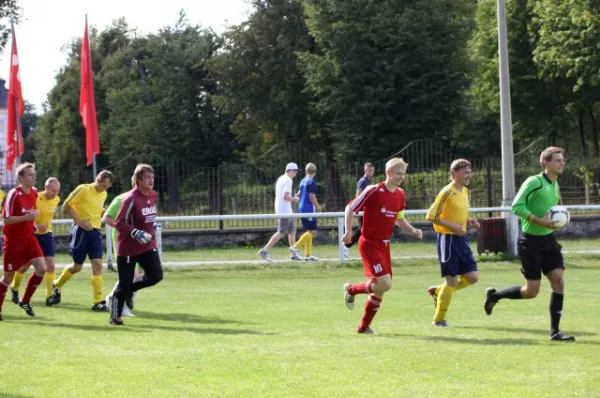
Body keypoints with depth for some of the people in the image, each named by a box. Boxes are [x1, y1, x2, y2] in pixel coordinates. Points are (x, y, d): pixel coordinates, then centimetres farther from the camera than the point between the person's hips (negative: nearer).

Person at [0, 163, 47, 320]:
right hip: (13, 240, -6)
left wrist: (33, 223, 7)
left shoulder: (34, 193, 3)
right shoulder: (14, 194, -19)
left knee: (42, 268, -8)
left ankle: (25, 301, 10)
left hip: (29, 238, 6)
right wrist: (27, 217, -29)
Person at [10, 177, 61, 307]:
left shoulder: (56, 200, -2)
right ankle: (14, 289, 31)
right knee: (24, 266, 6)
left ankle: (49, 295, -10)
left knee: (50, 264, -11)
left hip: (46, 234, 4)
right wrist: (36, 226, -32)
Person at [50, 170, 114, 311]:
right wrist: (79, 221, -17)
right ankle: (57, 286, 32)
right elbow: (67, 205, -8)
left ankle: (98, 301, -8)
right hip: (81, 231, -5)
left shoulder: (103, 194, 10)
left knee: (97, 265, -7)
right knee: (77, 267, 4)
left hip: (95, 231, 5)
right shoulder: (83, 189, -9)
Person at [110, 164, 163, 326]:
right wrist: (136, 233, -30)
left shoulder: (154, 196, 3)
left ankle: (129, 289, 18)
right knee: (125, 284, -2)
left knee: (156, 276, -8)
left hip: (148, 245, 7)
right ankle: (116, 316, 16)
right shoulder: (131, 199, -20)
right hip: (128, 247, -6)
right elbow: (119, 223, -21)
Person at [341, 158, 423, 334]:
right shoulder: (373, 191, -15)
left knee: (382, 287, 7)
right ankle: (352, 289, 9)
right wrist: (348, 231, -18)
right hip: (369, 244, -8)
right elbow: (350, 208, -9)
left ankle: (364, 326, 20)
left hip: (384, 245, 8)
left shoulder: (400, 194, 7)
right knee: (384, 283, -18)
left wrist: (413, 230, 4)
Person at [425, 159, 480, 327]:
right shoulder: (448, 192, -13)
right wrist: (452, 226, -19)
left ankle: (437, 291, 23)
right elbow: (431, 216, -15)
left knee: (472, 277, 3)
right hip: (448, 239, -8)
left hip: (461, 238, 8)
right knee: (452, 280, -6)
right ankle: (438, 319, 8)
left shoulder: (465, 191, 12)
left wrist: (468, 221, 4)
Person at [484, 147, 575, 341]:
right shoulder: (535, 182, -15)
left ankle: (555, 331, 0)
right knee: (531, 291, -3)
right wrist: (539, 221, -26)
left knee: (558, 280, -6)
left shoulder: (555, 185, 11)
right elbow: (516, 206, -20)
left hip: (548, 239, 7)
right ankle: (494, 295, 23)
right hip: (530, 240, -7)